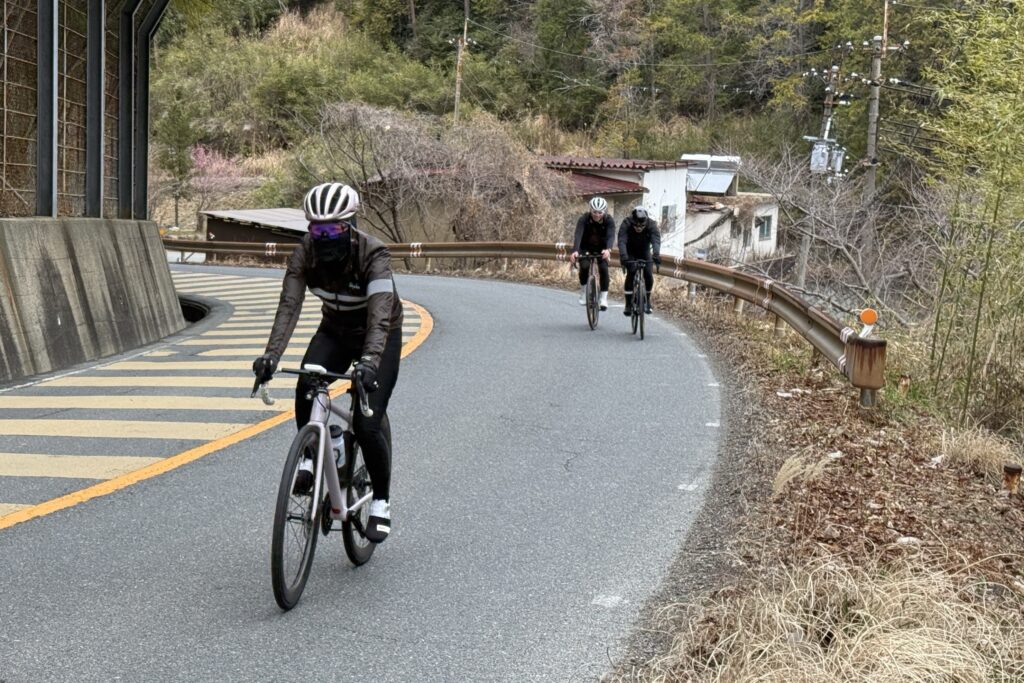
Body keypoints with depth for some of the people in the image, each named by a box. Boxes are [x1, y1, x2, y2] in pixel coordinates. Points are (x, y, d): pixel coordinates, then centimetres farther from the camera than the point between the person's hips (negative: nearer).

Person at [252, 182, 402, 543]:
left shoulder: (373, 254, -31)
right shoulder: (306, 252, -20)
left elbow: (380, 313, -43)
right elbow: (289, 305, -28)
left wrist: (369, 361, -59)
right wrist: (271, 354, -43)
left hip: (379, 336, -3)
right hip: (335, 330, 3)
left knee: (366, 424, -15)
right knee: (307, 387, -28)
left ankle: (381, 501, 7)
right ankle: (309, 459, -3)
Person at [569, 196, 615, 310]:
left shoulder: (609, 220, -24)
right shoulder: (584, 219, -27)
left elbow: (611, 236, -38)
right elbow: (578, 235, -39)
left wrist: (608, 249, -59)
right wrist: (575, 251, -57)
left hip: (601, 249, 0)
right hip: (586, 247, 0)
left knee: (603, 269, -20)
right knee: (584, 266, -24)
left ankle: (604, 298, -9)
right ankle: (584, 290, 0)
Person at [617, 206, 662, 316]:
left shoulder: (651, 225, -28)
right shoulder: (626, 224, -30)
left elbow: (656, 241, -41)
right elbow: (622, 241, -41)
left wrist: (656, 255, -60)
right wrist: (623, 257, -58)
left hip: (644, 252, 2)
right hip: (630, 253, -2)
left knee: (649, 276, -14)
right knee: (631, 273, -23)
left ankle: (647, 300, 11)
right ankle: (628, 304, -16)